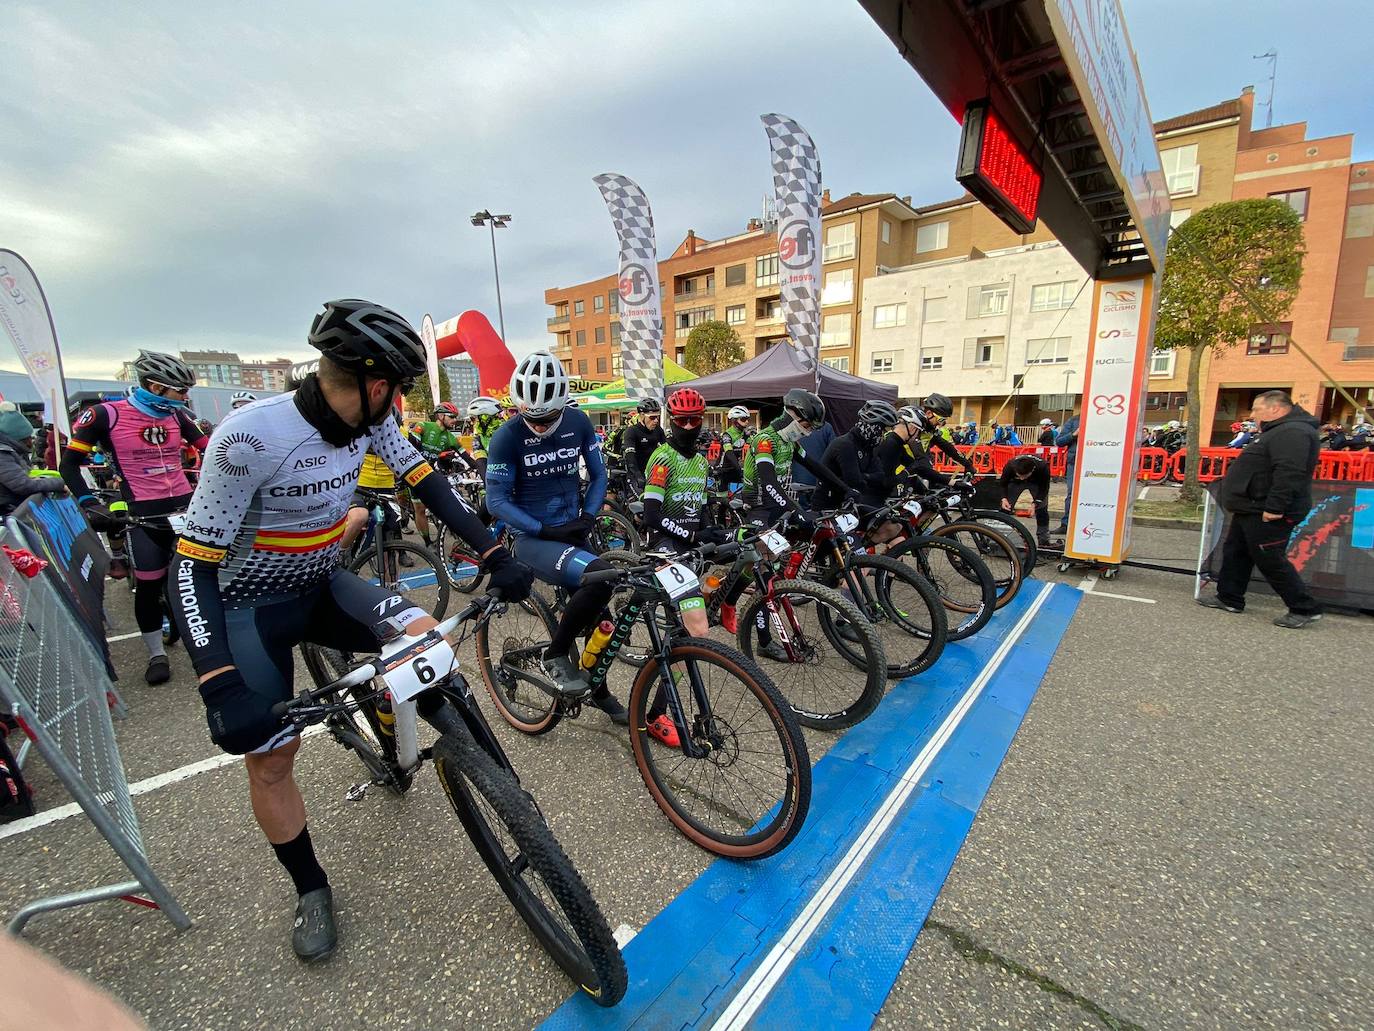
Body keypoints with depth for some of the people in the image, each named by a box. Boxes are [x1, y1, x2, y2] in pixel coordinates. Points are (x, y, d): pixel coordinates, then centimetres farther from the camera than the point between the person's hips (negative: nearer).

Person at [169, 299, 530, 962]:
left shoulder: (367, 419, -12)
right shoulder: (252, 437, -30)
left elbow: (423, 480, -6)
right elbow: (194, 564, -27)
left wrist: (494, 556, -15)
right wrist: (222, 689, -36)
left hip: (322, 585, 5)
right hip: (249, 607, -4)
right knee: (269, 756, -1)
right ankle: (310, 889, 24)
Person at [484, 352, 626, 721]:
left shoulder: (578, 423, -3)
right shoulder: (507, 437, -14)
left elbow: (598, 474, 7)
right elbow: (496, 501, -11)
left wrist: (587, 516, -8)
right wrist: (545, 530, -19)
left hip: (573, 532, 5)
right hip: (534, 539, -5)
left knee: (597, 616, 10)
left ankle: (599, 691, 35)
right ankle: (554, 655, -8)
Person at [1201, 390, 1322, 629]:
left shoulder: (1292, 432, -18)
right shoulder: (1278, 432, 18)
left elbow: (1289, 473, -29)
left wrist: (1275, 507, -31)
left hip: (1267, 515, -11)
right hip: (1251, 511, 11)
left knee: (1270, 562, -4)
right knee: (1234, 553, 15)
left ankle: (1305, 609, 8)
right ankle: (1229, 598, 23)